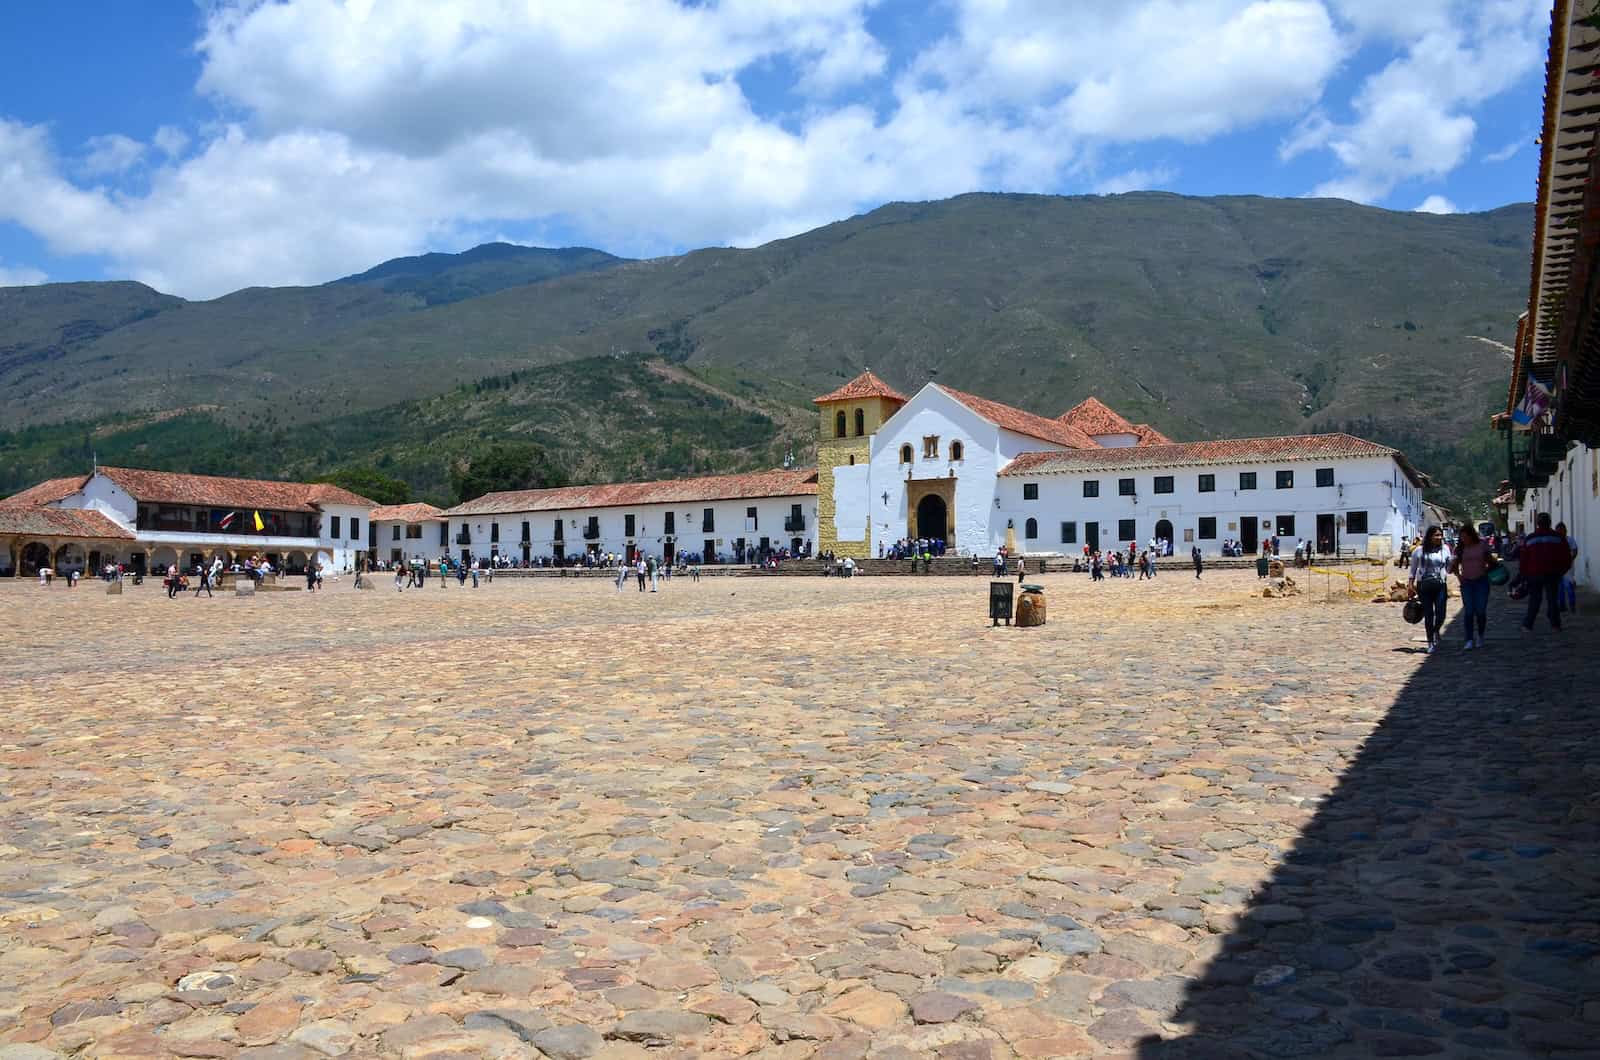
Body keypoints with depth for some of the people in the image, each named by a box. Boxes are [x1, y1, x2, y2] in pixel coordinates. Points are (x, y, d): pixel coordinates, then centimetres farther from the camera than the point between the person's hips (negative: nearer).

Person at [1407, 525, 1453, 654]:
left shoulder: (1445, 549, 6)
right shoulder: (1419, 551, 1)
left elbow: (1448, 569, 15)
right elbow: (1413, 569, 7)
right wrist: (1411, 584, 3)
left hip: (1440, 585, 1)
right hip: (1424, 585, -1)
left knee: (1440, 614, -5)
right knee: (1428, 615, 2)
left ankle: (1436, 631, 28)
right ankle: (1431, 643, 14)